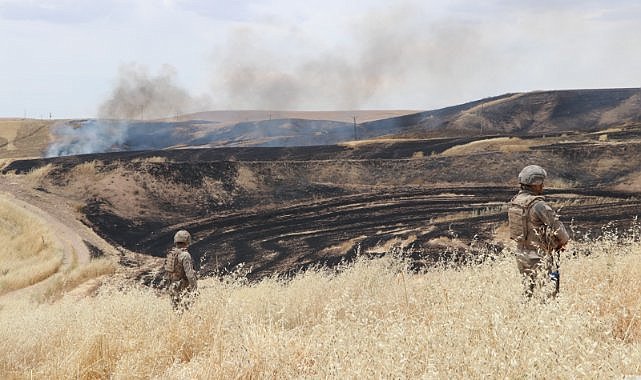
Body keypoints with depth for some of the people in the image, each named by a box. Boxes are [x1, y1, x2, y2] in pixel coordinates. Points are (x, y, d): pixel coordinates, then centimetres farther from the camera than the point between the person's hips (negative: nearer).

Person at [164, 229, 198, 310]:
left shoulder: (170, 254, 9)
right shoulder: (185, 255, -16)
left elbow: (167, 273, 16)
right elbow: (189, 273, -23)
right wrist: (194, 287, -20)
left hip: (173, 287, 8)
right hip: (184, 288, -8)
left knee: (176, 310, 14)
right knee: (184, 309, -7)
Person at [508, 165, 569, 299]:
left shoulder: (514, 202, 4)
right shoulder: (537, 204, -21)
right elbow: (556, 225, -17)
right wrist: (563, 241, 3)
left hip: (521, 254, 8)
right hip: (539, 256, -8)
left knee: (528, 291, 18)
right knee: (548, 293, -1)